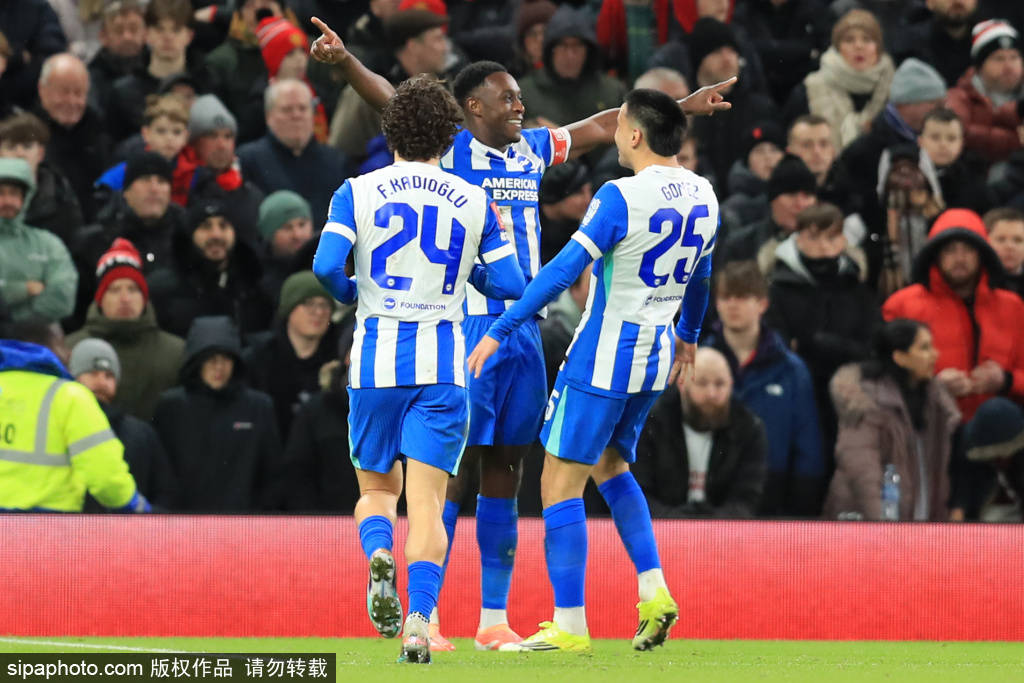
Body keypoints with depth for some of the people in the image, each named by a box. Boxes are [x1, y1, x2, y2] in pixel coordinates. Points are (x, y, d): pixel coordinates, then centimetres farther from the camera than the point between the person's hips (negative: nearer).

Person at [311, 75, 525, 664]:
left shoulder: (356, 192, 2)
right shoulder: (474, 202, 5)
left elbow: (326, 266, -10)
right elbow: (511, 285, 4)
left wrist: (353, 295, 11)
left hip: (376, 361, 0)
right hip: (442, 365, 0)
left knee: (377, 488, 18)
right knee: (427, 500, -2)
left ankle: (379, 554, -15)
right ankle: (420, 621, -21)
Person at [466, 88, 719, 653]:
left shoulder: (620, 198, -18)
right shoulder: (702, 197, 4)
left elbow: (563, 270, -21)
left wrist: (499, 331, -17)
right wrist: (688, 336, 37)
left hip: (603, 358, -8)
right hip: (657, 354, 8)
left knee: (560, 483, 1)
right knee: (611, 466, 26)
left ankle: (569, 626, 0)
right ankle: (654, 592, 12)